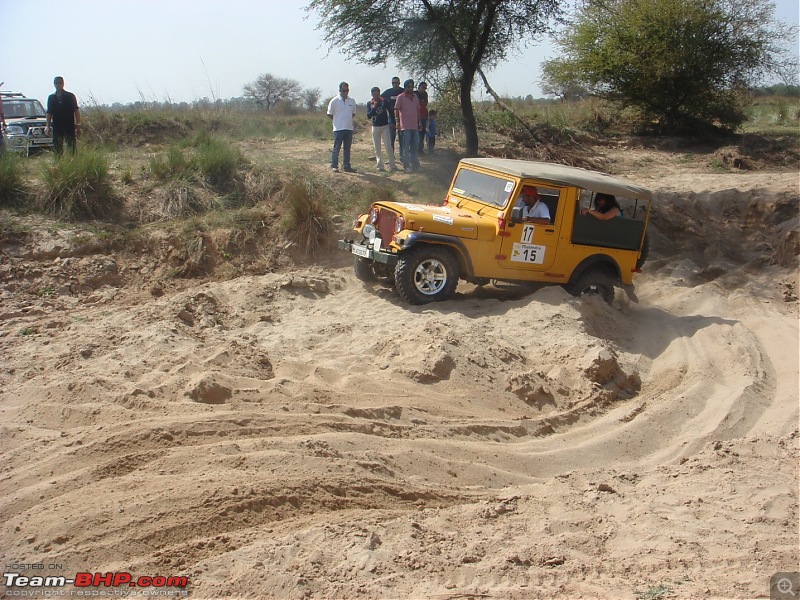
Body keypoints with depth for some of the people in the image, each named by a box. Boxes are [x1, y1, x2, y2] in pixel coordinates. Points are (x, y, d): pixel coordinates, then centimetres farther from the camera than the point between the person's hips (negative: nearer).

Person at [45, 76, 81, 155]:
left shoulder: (70, 96, 3)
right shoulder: (51, 98, 10)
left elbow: (76, 111, 2)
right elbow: (49, 113, 13)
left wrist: (78, 124, -6)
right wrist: (48, 126, 6)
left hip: (70, 127, -3)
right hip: (56, 127, 3)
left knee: (73, 148, -4)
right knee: (58, 149, 4)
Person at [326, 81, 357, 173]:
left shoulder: (352, 101, 8)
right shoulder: (334, 101, -5)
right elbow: (329, 114, 2)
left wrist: (349, 120, 8)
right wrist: (337, 121, 3)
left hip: (349, 128, 5)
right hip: (338, 129, -5)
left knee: (347, 148, 10)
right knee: (336, 148, -2)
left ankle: (347, 166, 15)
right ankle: (334, 166, 5)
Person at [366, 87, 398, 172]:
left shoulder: (384, 101, -1)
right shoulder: (369, 103, 2)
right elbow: (368, 116, -6)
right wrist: (374, 107, -18)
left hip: (385, 126, -2)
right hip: (375, 127, 2)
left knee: (388, 146, -7)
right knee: (377, 148, 3)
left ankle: (392, 165, -3)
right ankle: (380, 166, 8)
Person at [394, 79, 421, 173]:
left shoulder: (415, 97, 15)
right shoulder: (400, 97, -3)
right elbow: (396, 109, -5)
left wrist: (419, 122, 18)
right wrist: (397, 121, -14)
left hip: (415, 126, 6)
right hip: (405, 126, -6)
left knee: (415, 146, 11)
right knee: (406, 147, -6)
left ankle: (415, 165, 20)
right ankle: (407, 166, -4)